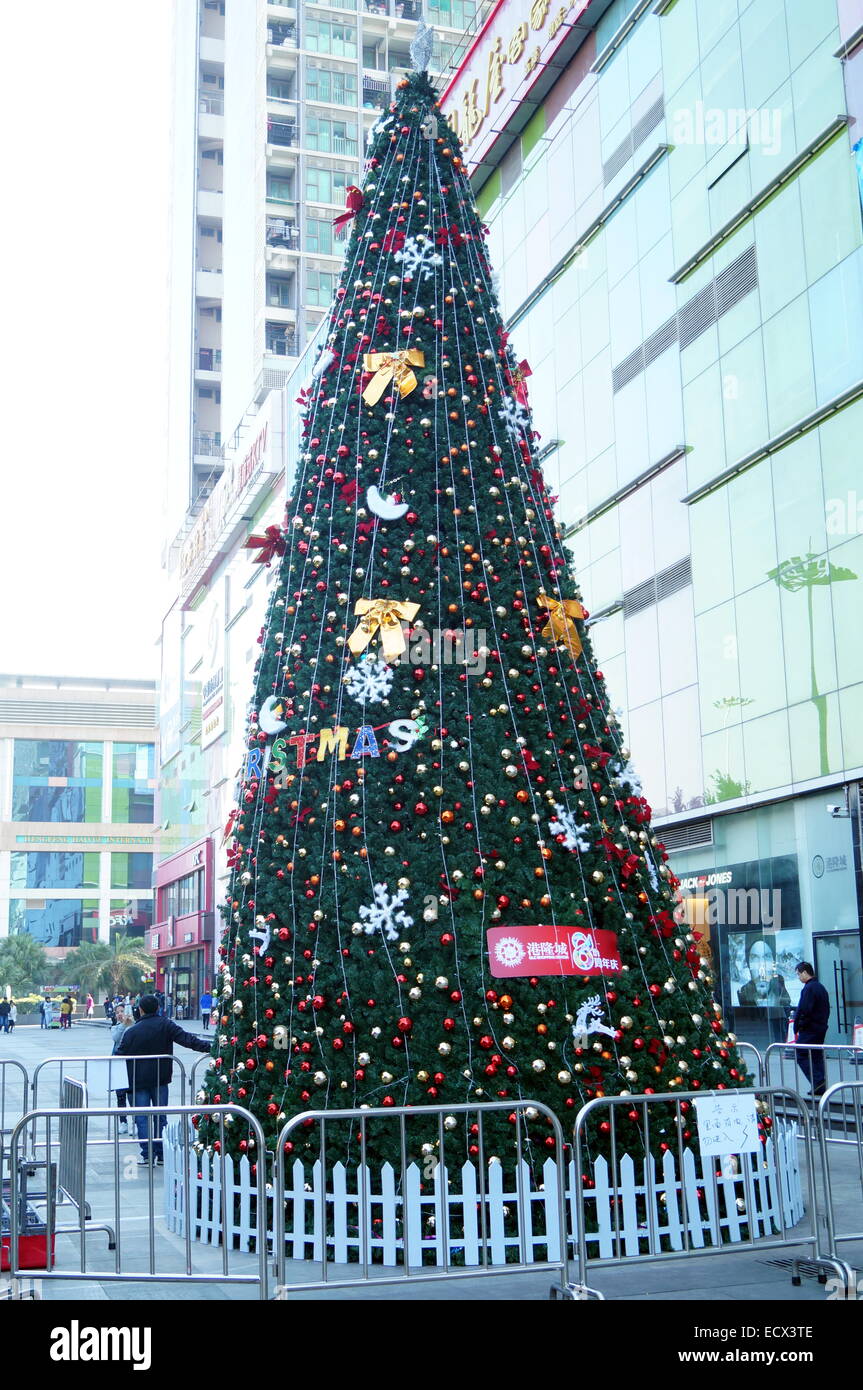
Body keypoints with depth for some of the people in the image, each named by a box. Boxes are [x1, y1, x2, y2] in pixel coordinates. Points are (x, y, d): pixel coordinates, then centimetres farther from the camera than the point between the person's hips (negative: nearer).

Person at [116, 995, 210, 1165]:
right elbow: (186, 1039, -11)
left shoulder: (131, 1031, -6)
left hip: (139, 1081, -2)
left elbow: (120, 1055, -2)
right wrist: (209, 1047, -9)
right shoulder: (165, 1025, -5)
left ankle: (147, 1154, -2)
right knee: (160, 1116, 10)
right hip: (160, 1080, 2)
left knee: (141, 1118, 4)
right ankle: (160, 1154, 10)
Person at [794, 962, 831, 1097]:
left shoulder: (809, 988, -16)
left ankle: (818, 1081, -14)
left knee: (801, 1055, -4)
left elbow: (804, 1010, -21)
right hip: (821, 1028, 10)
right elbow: (827, 1009, 19)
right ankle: (821, 1087, 12)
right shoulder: (821, 987, 15)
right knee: (817, 1056, 13)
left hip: (809, 1029, -10)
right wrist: (822, 1023, 18)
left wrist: (797, 1026, -10)